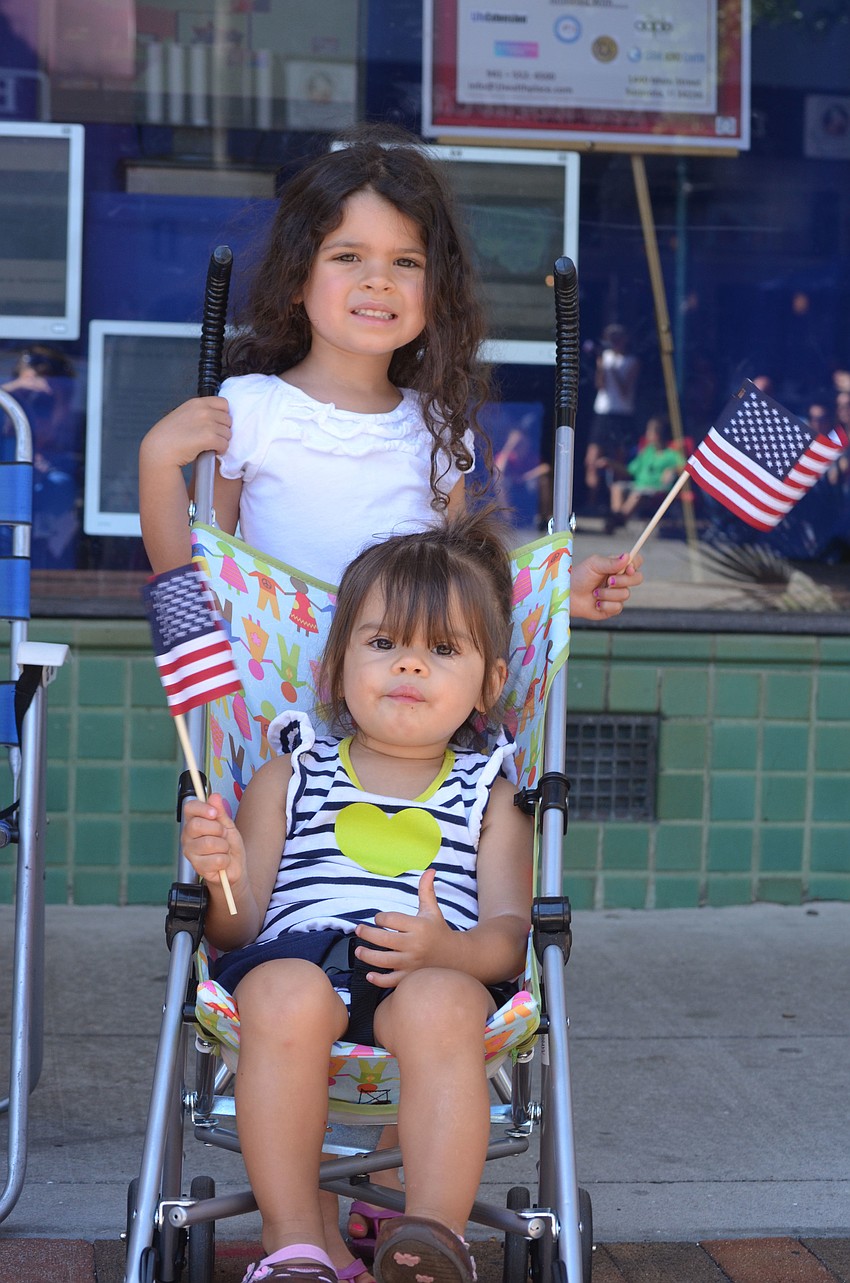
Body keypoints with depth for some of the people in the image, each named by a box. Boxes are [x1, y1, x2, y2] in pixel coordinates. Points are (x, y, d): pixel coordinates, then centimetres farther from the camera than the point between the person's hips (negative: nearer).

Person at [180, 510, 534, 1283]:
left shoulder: (488, 797, 22)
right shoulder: (289, 779, 23)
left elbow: (510, 937, 8)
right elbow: (239, 928, 15)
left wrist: (447, 949, -16)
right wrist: (225, 878, -9)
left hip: (440, 976, 0)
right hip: (297, 955, 1)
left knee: (442, 1005, -36)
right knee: (283, 992, -35)